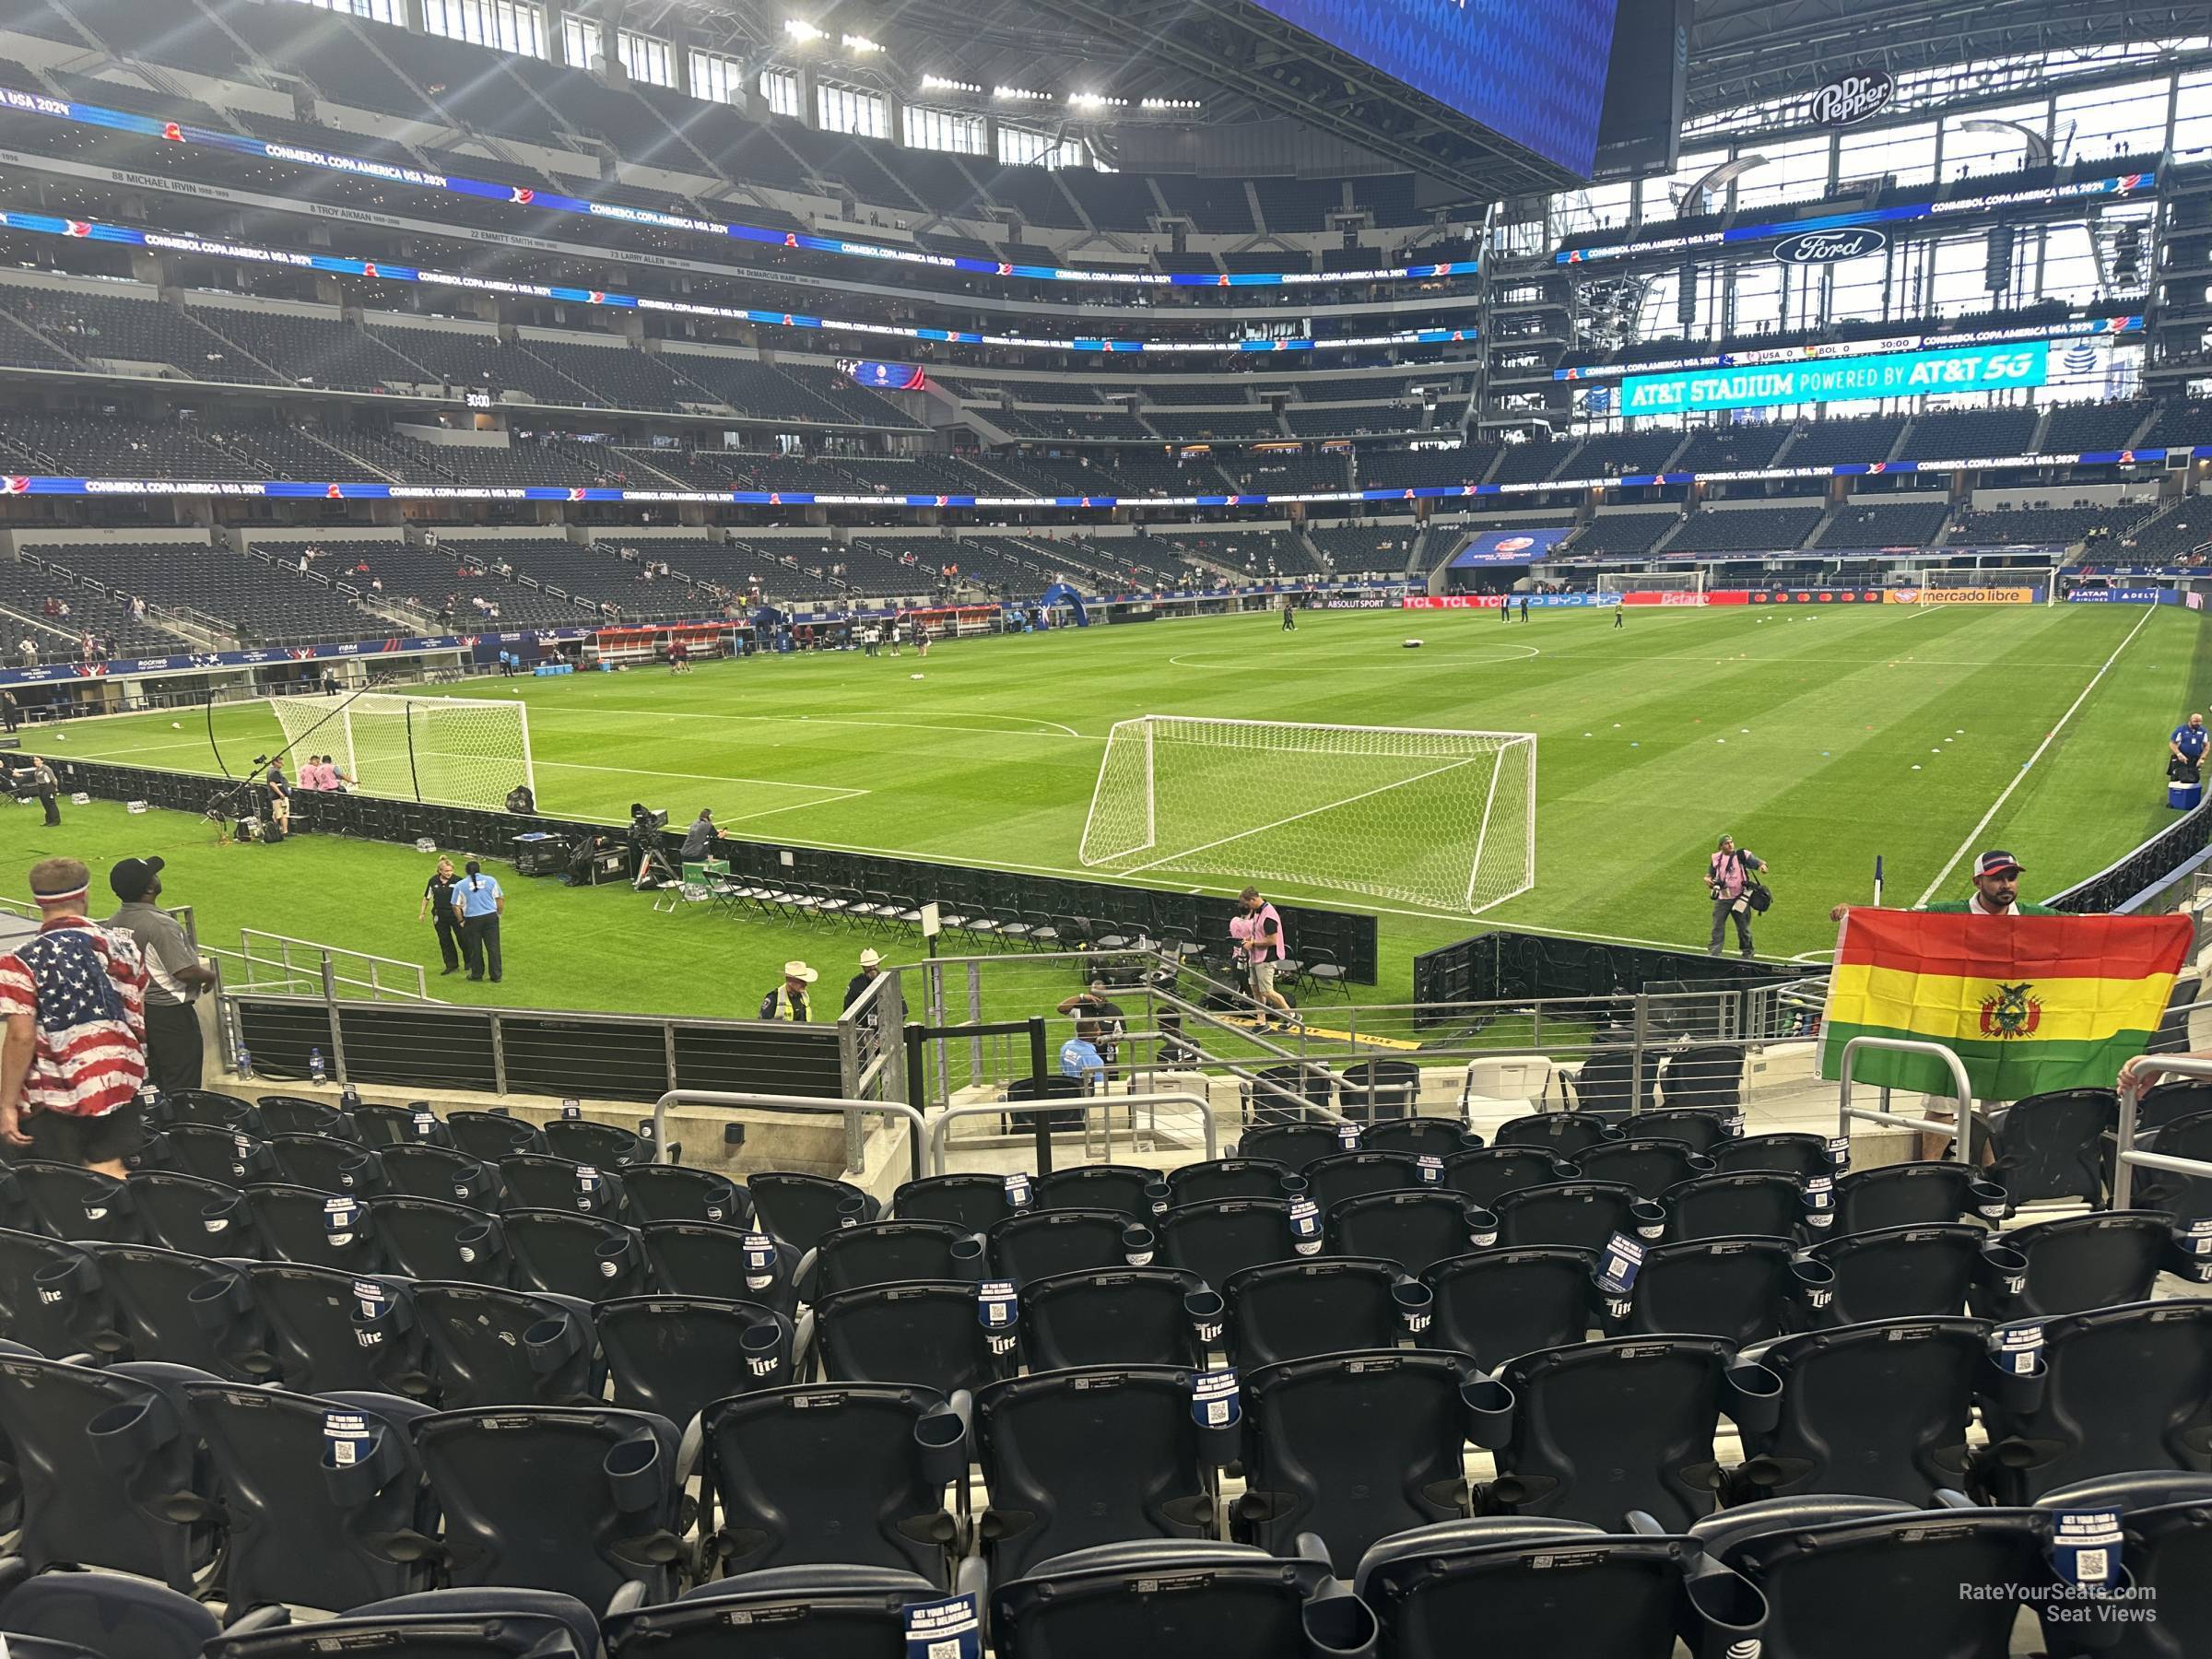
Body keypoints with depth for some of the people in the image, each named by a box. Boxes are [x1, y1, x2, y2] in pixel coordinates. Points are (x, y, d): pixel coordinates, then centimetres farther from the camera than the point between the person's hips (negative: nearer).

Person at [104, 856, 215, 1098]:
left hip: (136, 1009, 8)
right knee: (182, 1090, 0)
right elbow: (185, 972, -25)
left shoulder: (113, 923, 3)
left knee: (157, 1085, 19)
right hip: (170, 1013, -8)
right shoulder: (161, 924, -22)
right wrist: (209, 976, -5)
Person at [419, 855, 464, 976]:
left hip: (456, 914, -4)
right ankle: (451, 965, 20)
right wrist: (422, 913, 13)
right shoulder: (433, 881, -1)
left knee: (462, 939, 2)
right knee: (444, 940, 9)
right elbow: (427, 898, 12)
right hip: (440, 915, 4)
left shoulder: (457, 880, -12)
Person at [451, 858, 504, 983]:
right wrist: (500, 913, 16)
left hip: (472, 919, -1)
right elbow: (500, 898, 4)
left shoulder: (460, 885, -1)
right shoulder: (490, 880, 0)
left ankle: (477, 974, 24)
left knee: (475, 949, 12)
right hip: (490, 916, 1)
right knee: (493, 947, 6)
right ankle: (496, 976, 9)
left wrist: (461, 920, 12)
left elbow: (456, 906, 0)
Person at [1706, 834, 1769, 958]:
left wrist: (1762, 865, -38)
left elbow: (1756, 861, -15)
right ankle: (1713, 953, 10)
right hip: (1722, 899, 2)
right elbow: (1710, 874, 14)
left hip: (1739, 898, -2)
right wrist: (1708, 879, -10)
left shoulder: (1742, 854, -6)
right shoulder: (1716, 858, 4)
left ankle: (1747, 953, 27)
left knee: (1743, 927, 10)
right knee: (1717, 927, 3)